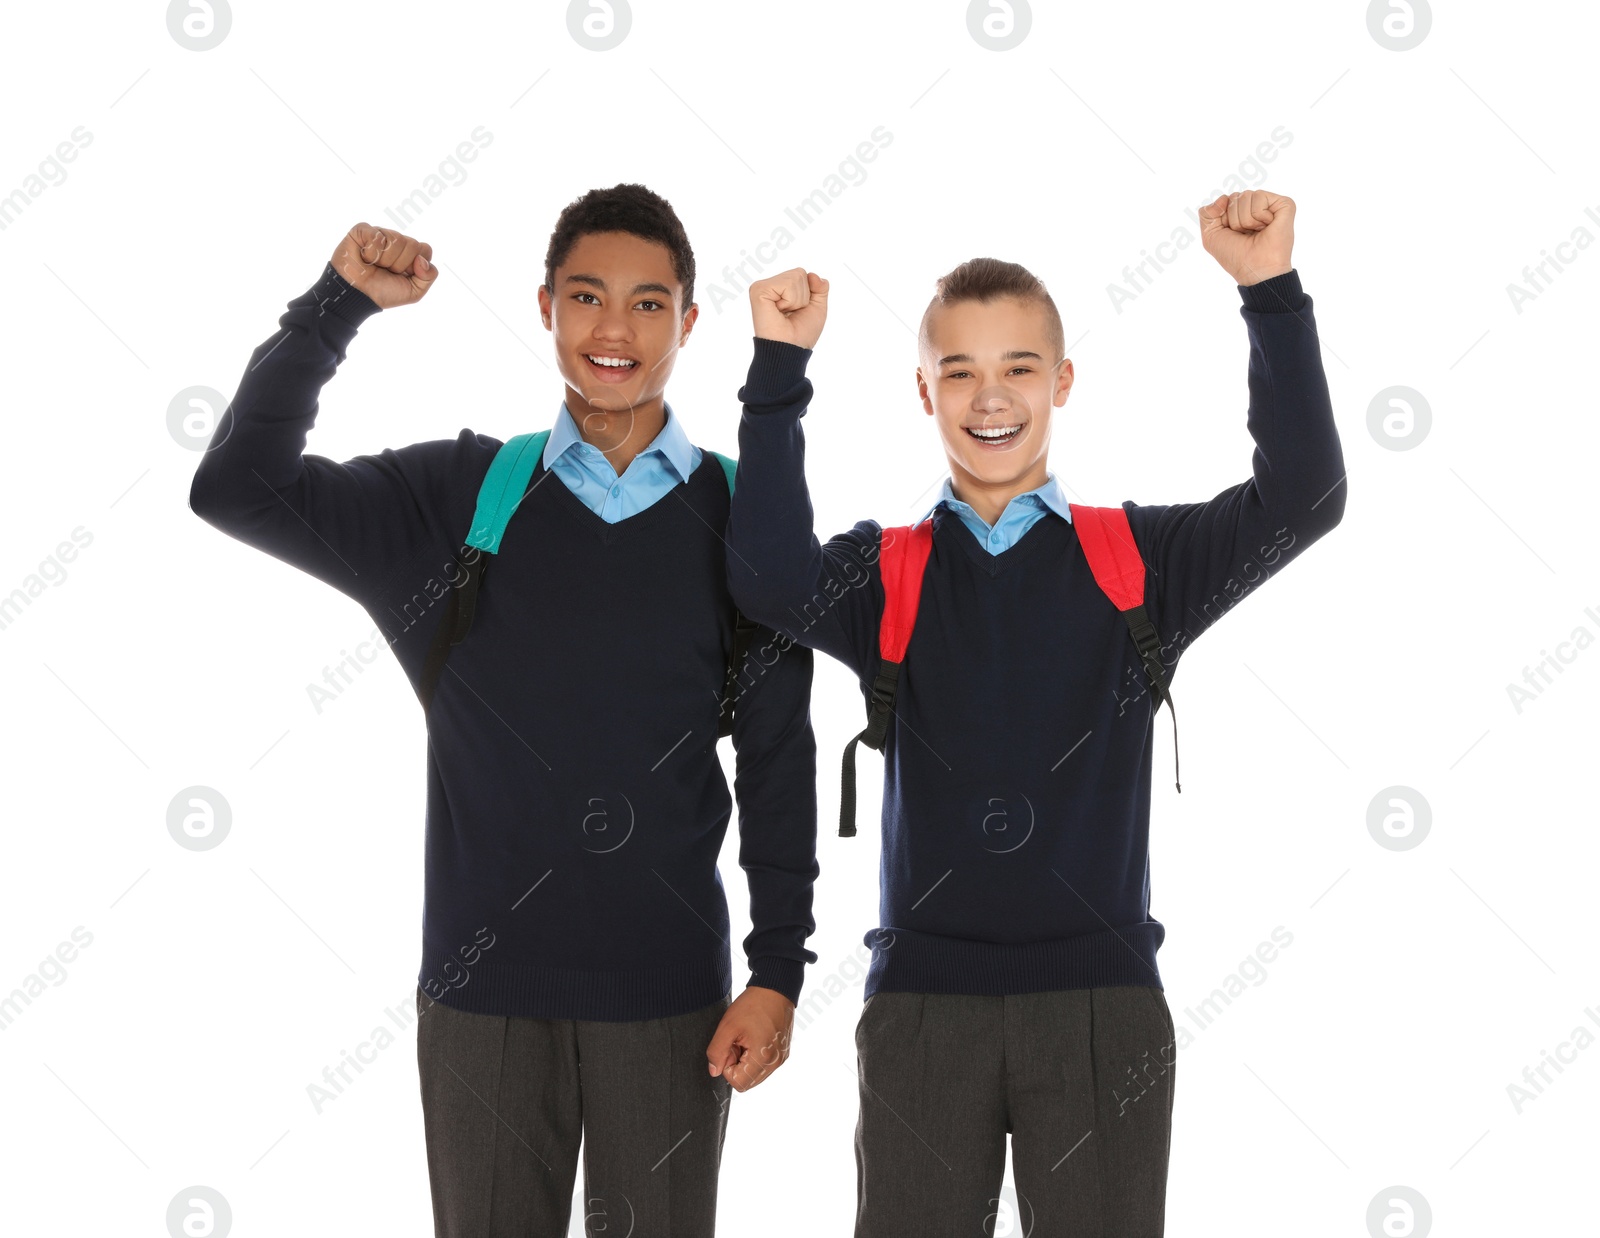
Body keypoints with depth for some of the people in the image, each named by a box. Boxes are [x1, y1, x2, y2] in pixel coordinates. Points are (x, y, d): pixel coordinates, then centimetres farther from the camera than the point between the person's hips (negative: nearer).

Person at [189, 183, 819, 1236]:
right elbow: (240, 489, -5)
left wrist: (779, 971, -1)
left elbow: (780, 760, 3)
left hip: (668, 993, 0)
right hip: (484, 989, 1)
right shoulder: (460, 495, 3)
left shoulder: (740, 517, 1)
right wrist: (340, 304, -12)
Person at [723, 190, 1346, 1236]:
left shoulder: (1136, 559, 4)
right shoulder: (885, 571, 5)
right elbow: (774, 583, -16)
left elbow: (1301, 500, -10)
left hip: (1102, 1000, 0)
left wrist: (1273, 294, -16)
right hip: (923, 1000, 0)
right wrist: (780, 369, -19)